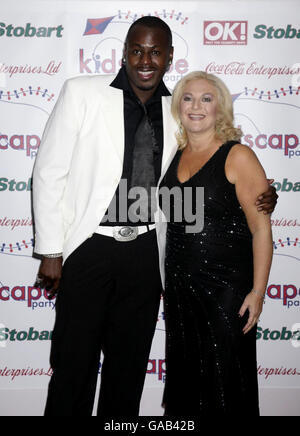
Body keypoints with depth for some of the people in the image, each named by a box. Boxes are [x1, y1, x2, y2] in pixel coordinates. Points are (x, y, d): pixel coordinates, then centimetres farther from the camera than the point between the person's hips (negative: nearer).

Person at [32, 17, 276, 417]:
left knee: (129, 364, 15)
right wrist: (51, 252, -7)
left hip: (145, 252, 3)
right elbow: (50, 173, -4)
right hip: (89, 248, -3)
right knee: (74, 362, 6)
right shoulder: (82, 92, -4)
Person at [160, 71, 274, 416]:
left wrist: (258, 291, -17)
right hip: (179, 284, 6)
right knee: (184, 373, 17)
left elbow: (261, 228, -13)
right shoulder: (175, 156, 8)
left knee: (224, 379, 5)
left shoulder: (238, 157, -10)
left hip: (225, 286, -6)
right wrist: (166, 284, 15)